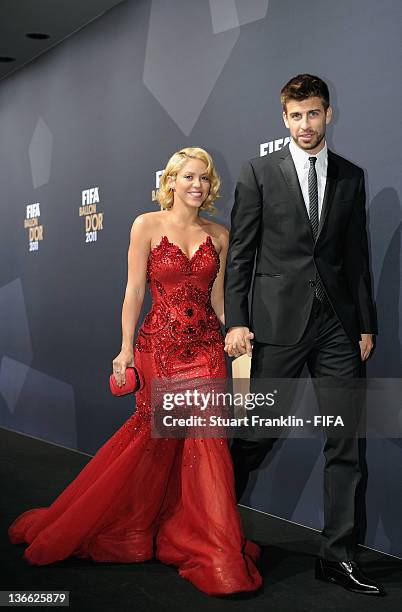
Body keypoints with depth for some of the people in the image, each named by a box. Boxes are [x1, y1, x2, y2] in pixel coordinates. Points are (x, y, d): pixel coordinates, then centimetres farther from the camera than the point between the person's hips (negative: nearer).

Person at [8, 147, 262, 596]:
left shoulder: (218, 235, 8)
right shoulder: (147, 225, -1)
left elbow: (217, 298, 12)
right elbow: (134, 291, -3)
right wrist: (126, 349, -7)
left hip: (206, 348, 3)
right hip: (159, 345, -2)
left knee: (205, 439, -1)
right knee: (153, 438, 4)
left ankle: (211, 547, 12)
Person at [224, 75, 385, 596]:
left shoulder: (351, 176, 12)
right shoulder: (259, 173, 2)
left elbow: (356, 255, 12)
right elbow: (239, 253, 0)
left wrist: (366, 324, 8)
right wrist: (235, 322, -7)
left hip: (337, 326, 4)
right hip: (278, 322, -3)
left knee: (345, 443, 3)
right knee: (258, 433, 2)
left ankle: (337, 556, 12)